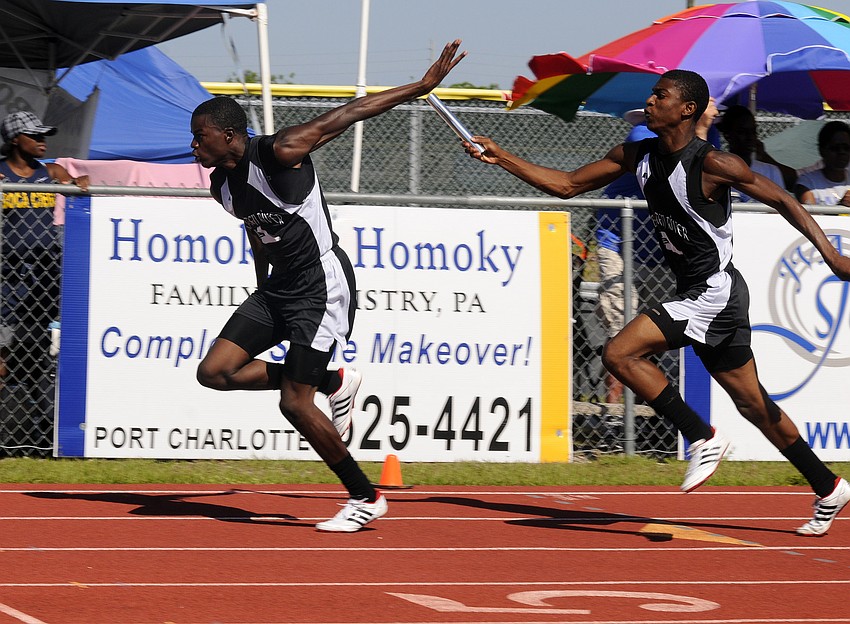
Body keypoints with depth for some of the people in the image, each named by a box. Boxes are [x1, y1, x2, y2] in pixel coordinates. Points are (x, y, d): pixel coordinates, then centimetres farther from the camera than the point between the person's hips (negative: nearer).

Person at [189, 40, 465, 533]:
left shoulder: (278, 153, -19)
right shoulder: (222, 184, 5)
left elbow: (345, 115, -15)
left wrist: (423, 85, -13)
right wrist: (264, 300, 26)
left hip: (322, 285, -8)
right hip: (278, 287, 9)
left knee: (295, 404, -11)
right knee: (215, 372, -3)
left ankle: (366, 498, 5)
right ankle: (328, 383, 12)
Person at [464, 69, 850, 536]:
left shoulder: (712, 164, -17)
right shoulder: (638, 156, 5)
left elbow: (783, 202, -12)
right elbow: (567, 185, 11)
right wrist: (500, 158, 4)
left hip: (715, 292, -8)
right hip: (695, 293, 8)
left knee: (619, 353, -16)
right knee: (751, 402, 13)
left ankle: (703, 438, -7)